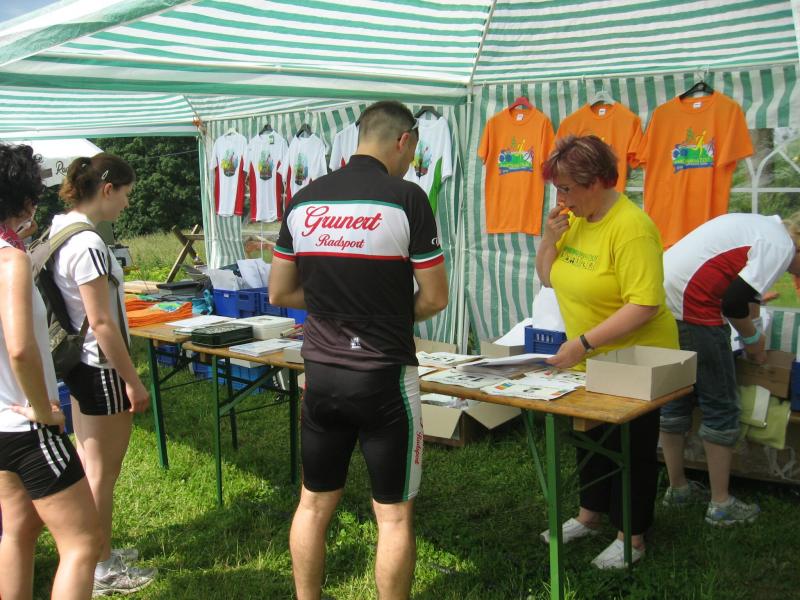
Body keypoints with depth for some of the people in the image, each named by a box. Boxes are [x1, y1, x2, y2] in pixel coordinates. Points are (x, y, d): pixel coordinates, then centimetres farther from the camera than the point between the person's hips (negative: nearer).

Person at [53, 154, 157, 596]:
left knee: (89, 465, 20)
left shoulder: (58, 230, 5)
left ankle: (95, 549, 36)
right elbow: (101, 323, -23)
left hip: (77, 362, 10)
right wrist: (132, 381, -17)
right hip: (100, 368, -10)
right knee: (102, 472, 4)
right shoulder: (88, 245, -23)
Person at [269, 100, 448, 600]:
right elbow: (435, 299, -7)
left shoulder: (304, 201, 3)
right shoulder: (406, 197, -11)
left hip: (321, 374, 5)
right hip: (384, 376, -5)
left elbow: (280, 292, 9)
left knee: (315, 502, 18)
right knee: (394, 514, 9)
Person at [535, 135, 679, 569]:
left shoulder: (630, 227, -26)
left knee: (630, 448, 8)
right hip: (589, 361, 8)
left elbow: (644, 306, -31)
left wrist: (583, 343, -32)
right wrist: (549, 237, -9)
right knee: (590, 439, 21)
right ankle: (588, 516, 41)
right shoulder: (574, 218, 1)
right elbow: (548, 277, 9)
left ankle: (631, 538, 25)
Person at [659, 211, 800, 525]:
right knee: (722, 407, 5)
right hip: (693, 311, -9)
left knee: (675, 399, 19)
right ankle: (720, 505, 15)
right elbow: (734, 302, -15)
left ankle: (677, 488, 33)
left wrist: (754, 329, 39)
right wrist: (753, 339, 3)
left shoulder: (764, 227, 21)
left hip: (661, 299, 10)